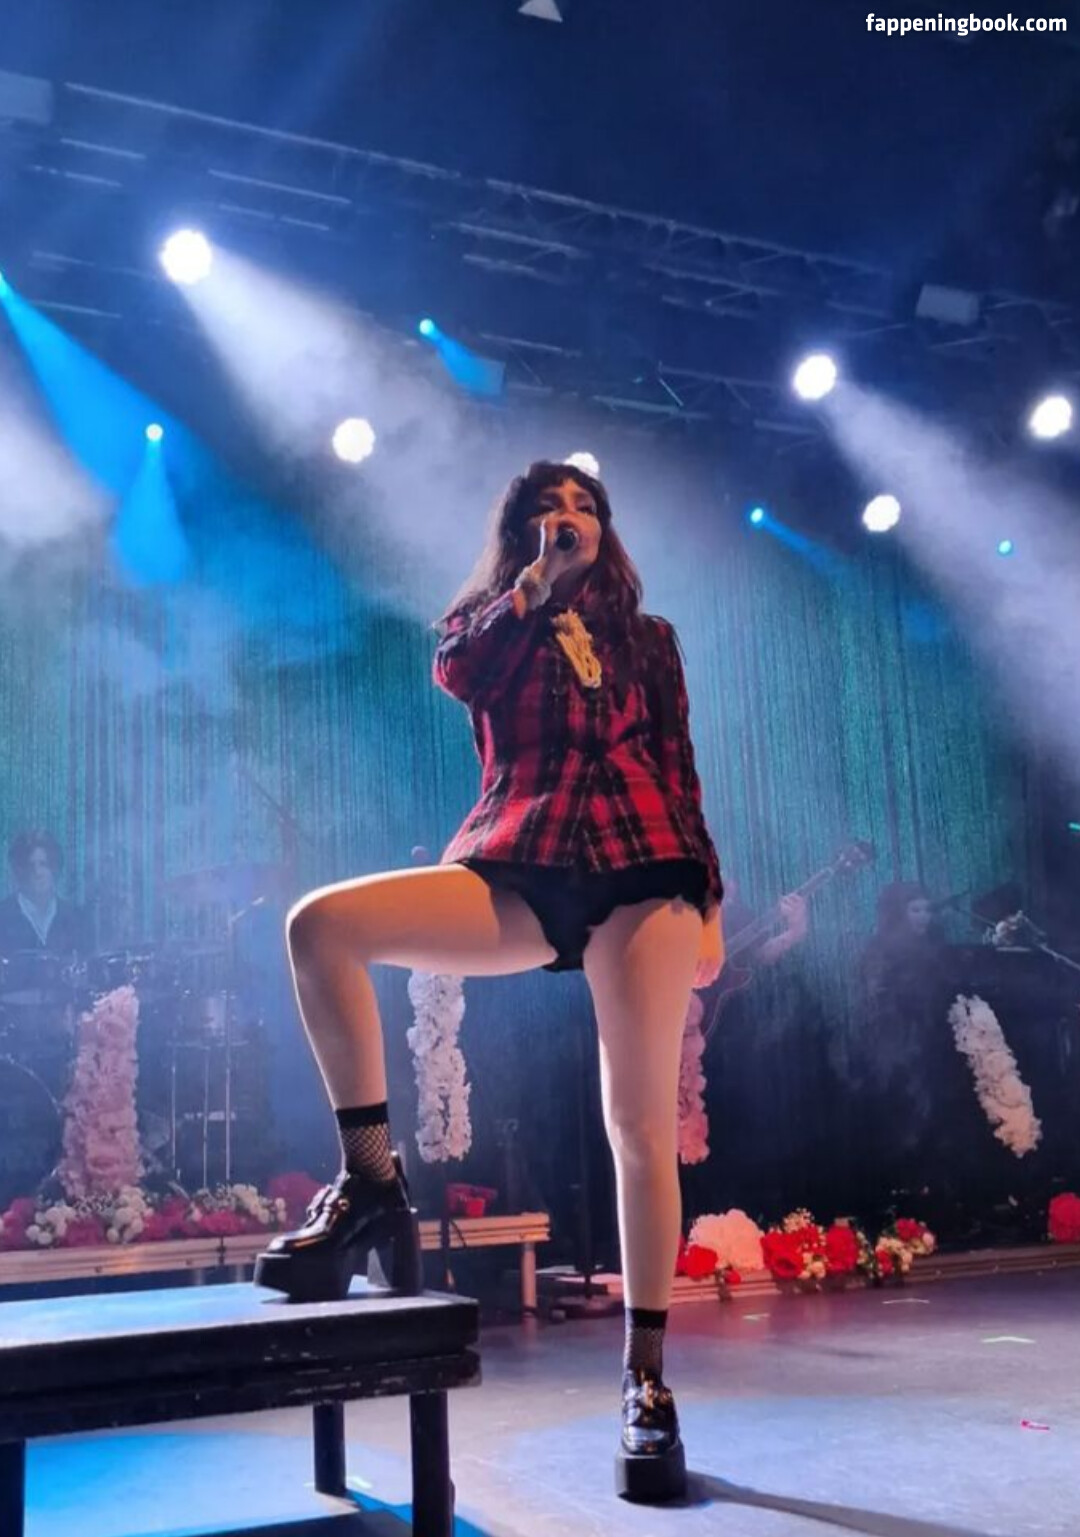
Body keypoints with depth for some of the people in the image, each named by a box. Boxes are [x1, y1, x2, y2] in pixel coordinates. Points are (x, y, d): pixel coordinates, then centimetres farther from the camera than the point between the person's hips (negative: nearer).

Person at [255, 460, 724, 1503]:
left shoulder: (647, 637, 20)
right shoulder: (484, 625, 19)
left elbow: (679, 771, 14)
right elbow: (459, 673, -6)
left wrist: (705, 904, 5)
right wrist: (542, 577, 1)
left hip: (640, 872, 0)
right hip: (522, 878, 0)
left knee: (641, 1125, -6)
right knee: (320, 925, -23)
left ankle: (646, 1382, 2)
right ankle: (371, 1181, -14)